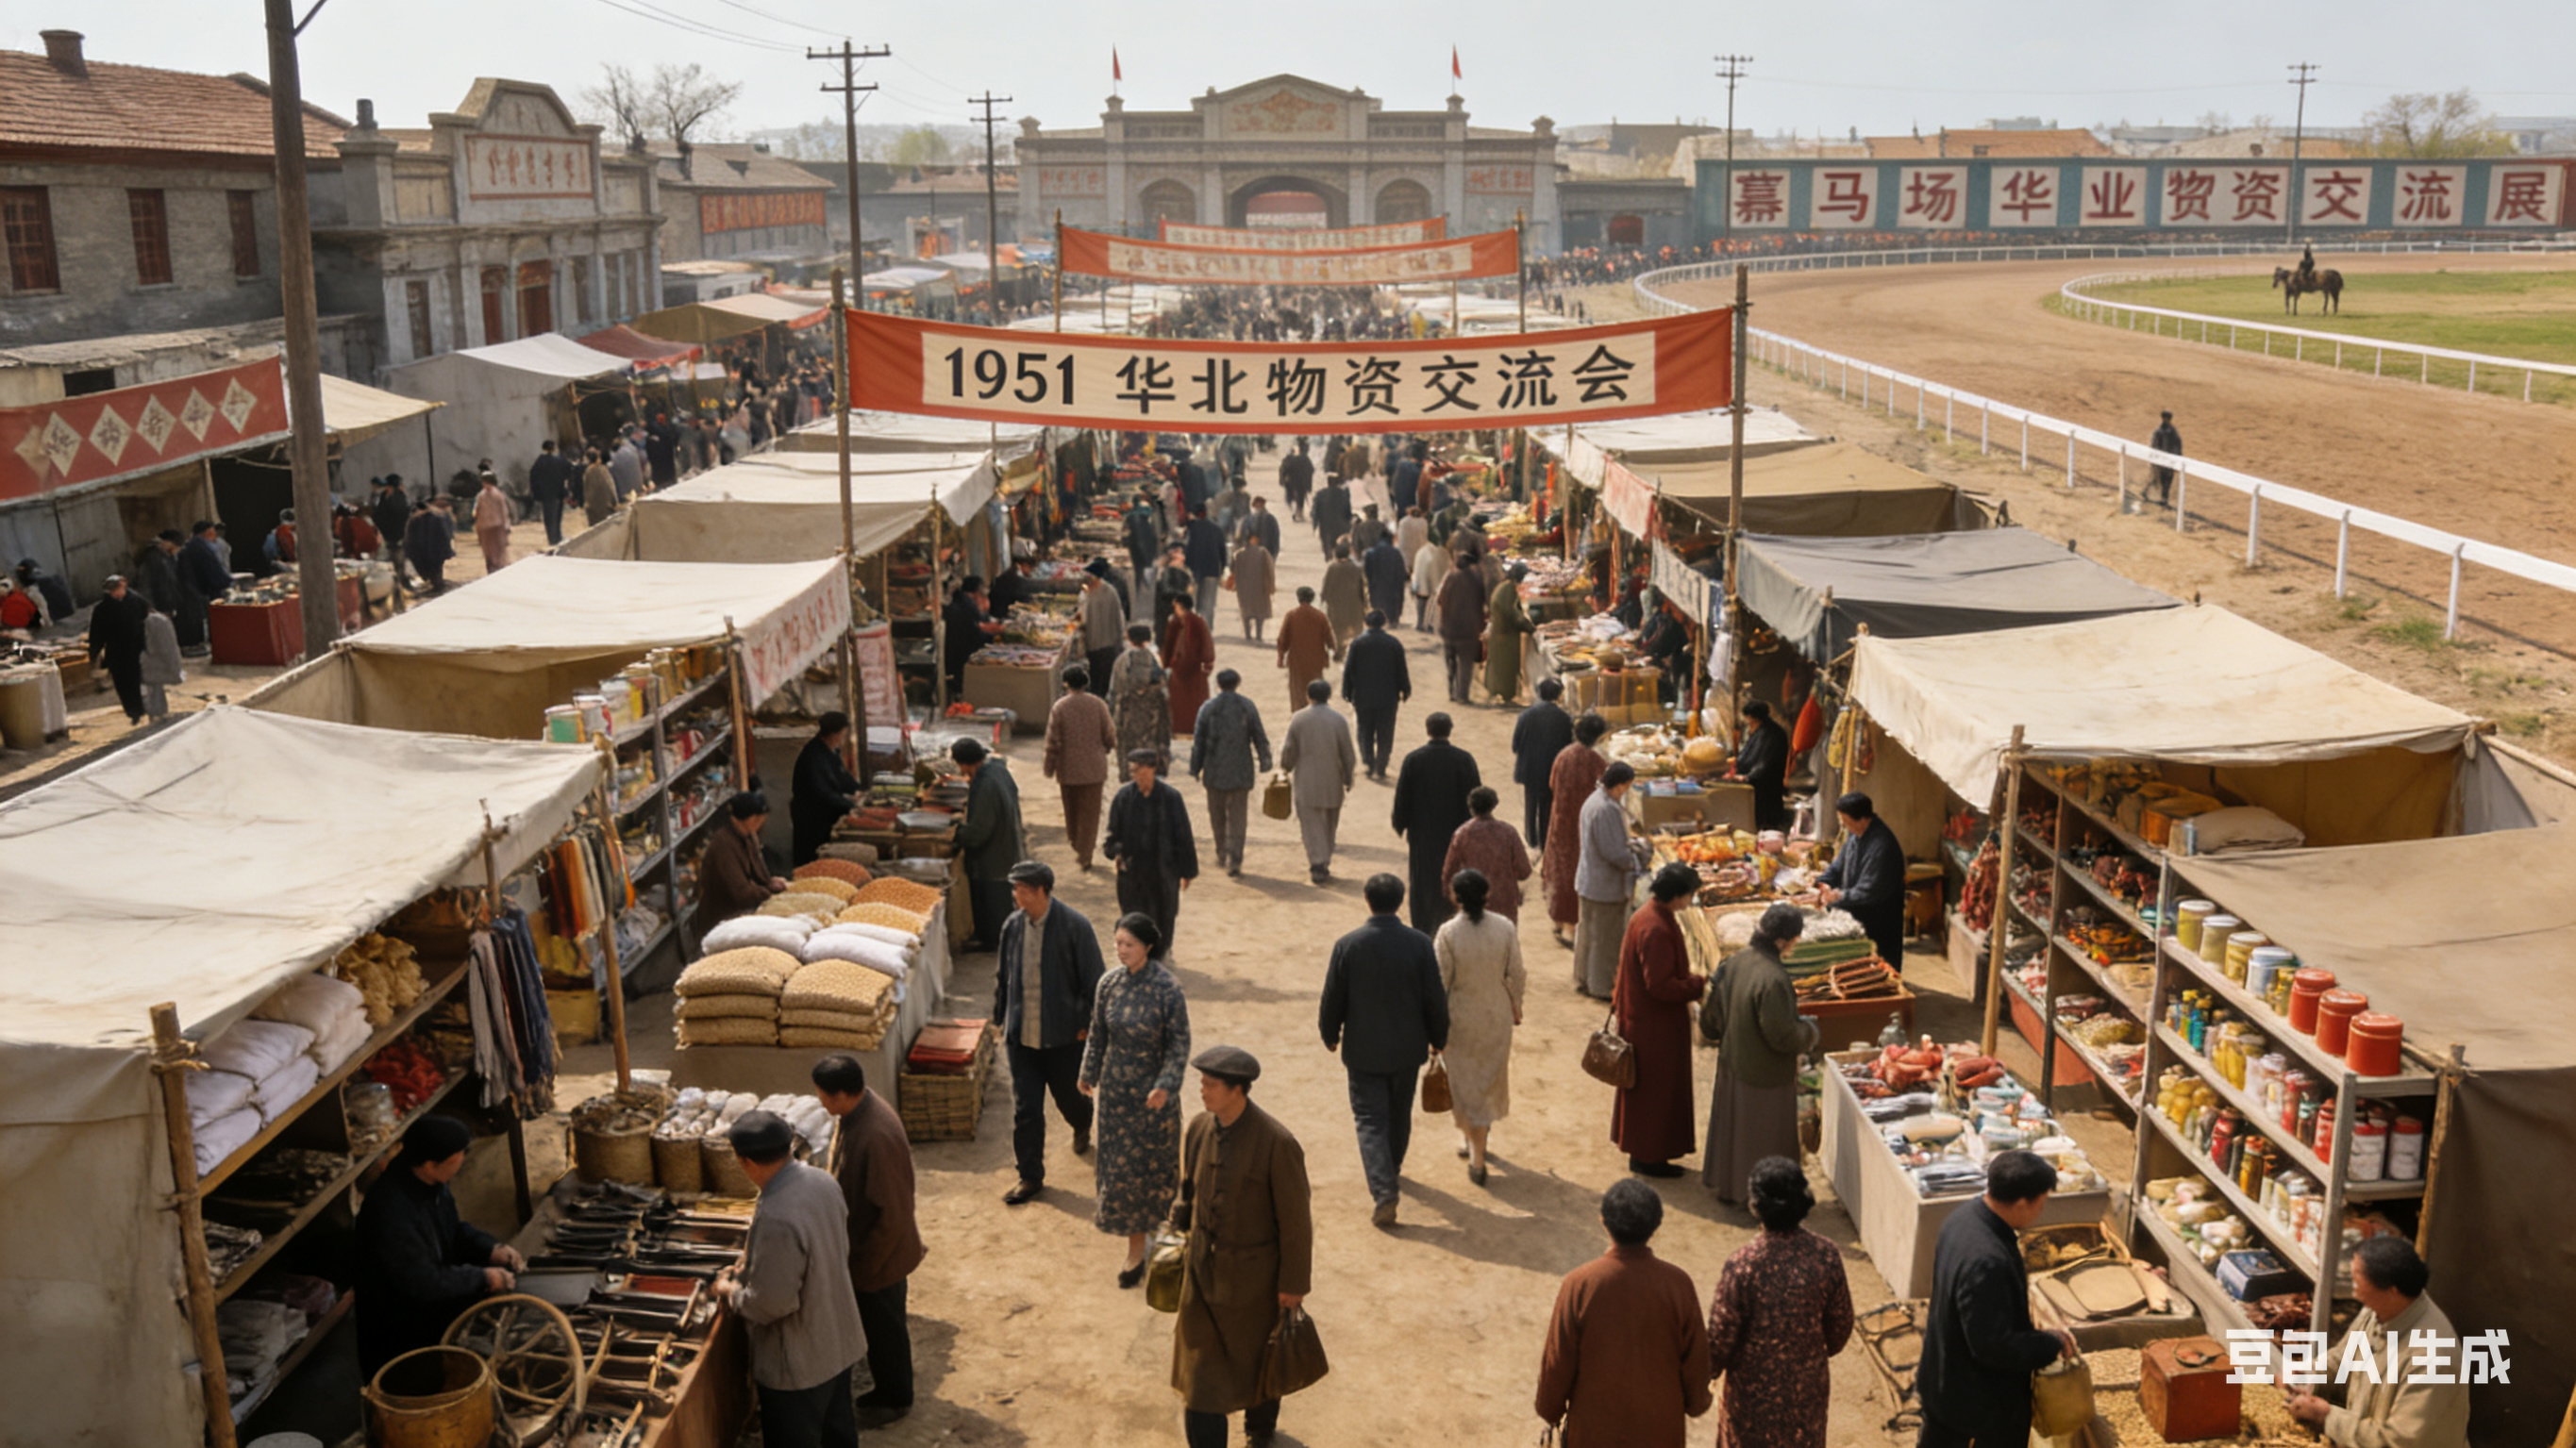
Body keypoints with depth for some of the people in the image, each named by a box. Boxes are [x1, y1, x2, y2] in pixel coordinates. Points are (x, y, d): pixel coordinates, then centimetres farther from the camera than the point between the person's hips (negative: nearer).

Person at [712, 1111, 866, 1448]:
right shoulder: (822, 1180, -8)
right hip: (839, 1341, 8)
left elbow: (772, 1303, -29)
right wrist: (750, 1267, 11)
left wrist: (731, 1291, -9)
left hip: (799, 1362, -8)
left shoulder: (776, 1219, -35)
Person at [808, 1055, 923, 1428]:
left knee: (883, 1327, 14)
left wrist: (865, 1264, -18)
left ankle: (895, 1399, 35)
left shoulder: (876, 1138, -37)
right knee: (877, 1323, 25)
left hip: (878, 1254, -8)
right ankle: (887, 1387, 45)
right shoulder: (860, 1106, -8)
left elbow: (892, 1214, -29)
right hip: (863, 1244, 8)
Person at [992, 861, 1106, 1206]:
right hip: (1022, 1034, 3)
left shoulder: (1074, 926, -15)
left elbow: (1093, 981, -9)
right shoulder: (1012, 925, -3)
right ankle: (1030, 1176, 15)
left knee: (1068, 1097, 16)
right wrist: (1001, 1019, 12)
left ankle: (1082, 1126, 51)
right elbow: (1003, 977, 10)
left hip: (1064, 1035, -3)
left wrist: (1086, 1025, -8)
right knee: (1024, 1109, 3)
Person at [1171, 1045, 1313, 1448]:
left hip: (1253, 1275, -4)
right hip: (1203, 1270, 4)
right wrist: (1185, 1235, 14)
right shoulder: (1198, 1129, -7)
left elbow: (1296, 1218, -17)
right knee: (1198, 1363, 4)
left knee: (1256, 1358, 18)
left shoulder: (1277, 1143, -24)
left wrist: (1294, 1283, -12)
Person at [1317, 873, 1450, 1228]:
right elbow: (1435, 999, -6)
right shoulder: (1420, 944, -12)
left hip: (1363, 1051, -2)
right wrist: (1438, 1039, 10)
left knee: (1370, 1119, 3)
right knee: (1399, 1113, 22)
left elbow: (1332, 1000, -6)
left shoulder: (1347, 945, -14)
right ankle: (1392, 1169, 43)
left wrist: (1330, 1036, 11)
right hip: (1407, 1048, 2)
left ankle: (1384, 1191, -11)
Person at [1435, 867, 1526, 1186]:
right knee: (1491, 1075, 24)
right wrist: (1515, 1005, 13)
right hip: (1497, 1015, 2)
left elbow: (1440, 983, -15)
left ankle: (1477, 1160, 24)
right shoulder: (1505, 927, -14)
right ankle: (1481, 1131, 43)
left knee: (1466, 1083, 15)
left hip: (1461, 1019, -2)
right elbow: (1515, 974, -5)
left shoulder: (1448, 934, -23)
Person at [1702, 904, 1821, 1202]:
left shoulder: (1733, 962, -6)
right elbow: (1782, 1036, -25)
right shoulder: (1772, 979, -30)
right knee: (1761, 1136, 11)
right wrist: (1808, 1030, -5)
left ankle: (1725, 1183, 37)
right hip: (1765, 1074, -7)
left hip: (1731, 1065, 7)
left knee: (1731, 1127, 22)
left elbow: (1711, 1019, 3)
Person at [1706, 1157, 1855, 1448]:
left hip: (1755, 1387, -3)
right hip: (1807, 1383, 3)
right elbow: (1840, 1328, -4)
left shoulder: (1743, 1264, -29)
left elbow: (1721, 1336, -18)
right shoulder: (1826, 1256, -18)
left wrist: (1710, 1369, 3)